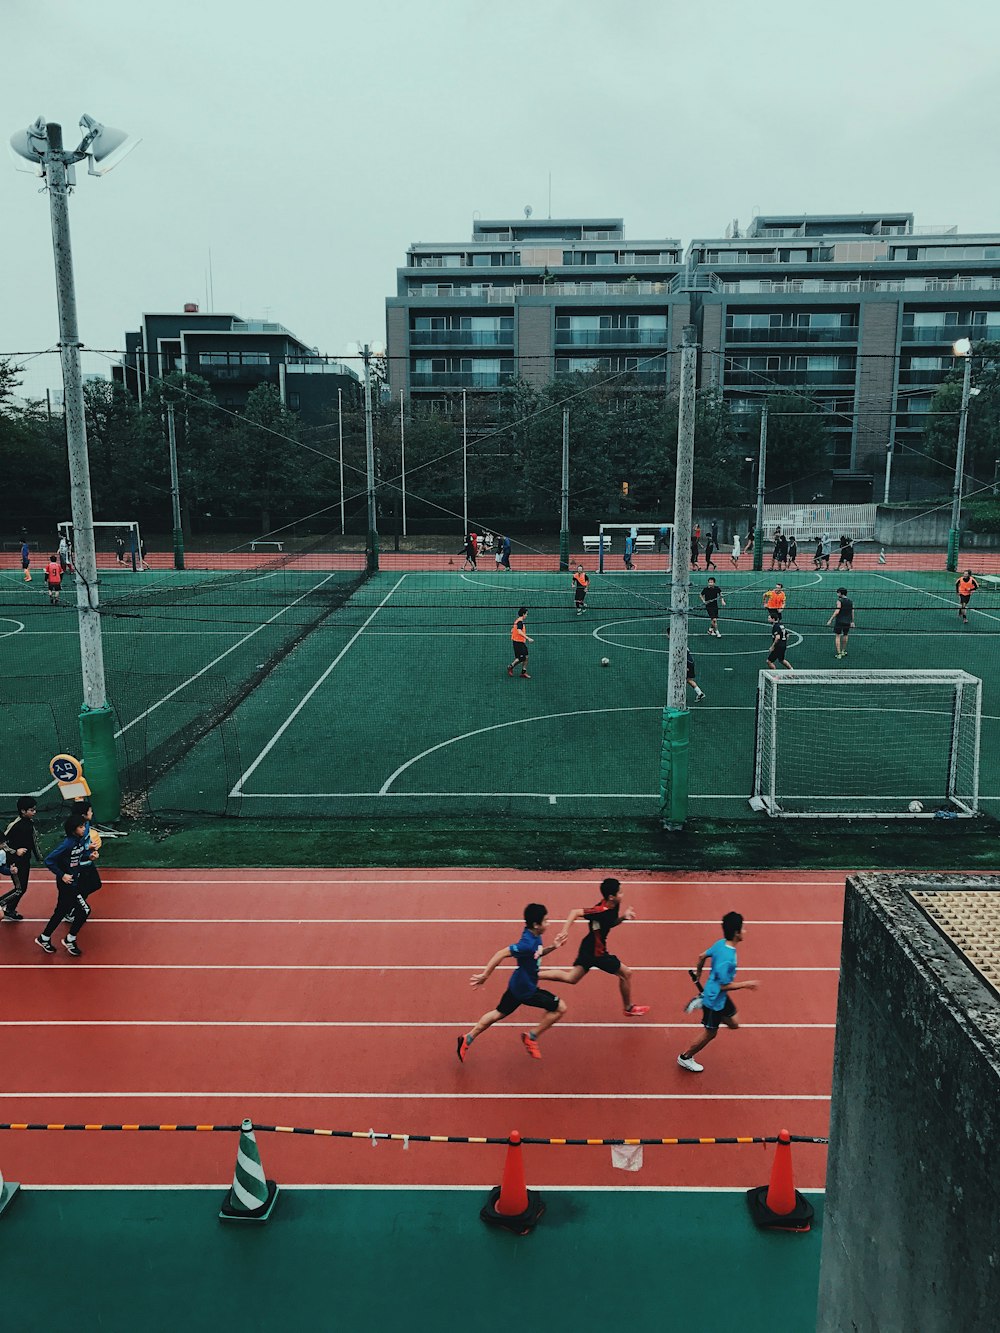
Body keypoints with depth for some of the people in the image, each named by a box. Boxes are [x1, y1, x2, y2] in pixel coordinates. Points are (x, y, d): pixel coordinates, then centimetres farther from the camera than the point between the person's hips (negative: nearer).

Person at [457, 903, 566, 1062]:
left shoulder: (535, 937, -4)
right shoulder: (527, 943, -32)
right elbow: (501, 954, -33)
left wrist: (552, 947, 0)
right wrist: (485, 975, -29)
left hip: (518, 985, 9)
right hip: (526, 990, -9)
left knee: (499, 1013, 22)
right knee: (560, 1007, 1)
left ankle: (468, 1039, 29)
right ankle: (531, 1037, 13)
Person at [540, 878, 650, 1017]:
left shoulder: (613, 906, -4)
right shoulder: (601, 911, -31)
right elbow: (575, 912, -31)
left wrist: (623, 917, -6)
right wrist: (565, 931, -37)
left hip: (589, 948, 9)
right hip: (595, 952, -9)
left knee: (570, 978, 17)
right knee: (626, 973, 9)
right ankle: (629, 1008, 31)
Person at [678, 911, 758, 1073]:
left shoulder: (720, 943, -9)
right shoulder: (726, 958, -36)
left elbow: (702, 956, 7)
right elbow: (725, 985, -28)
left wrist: (698, 976, 22)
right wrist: (746, 984, -17)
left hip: (721, 997, 8)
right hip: (714, 999, -8)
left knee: (733, 1024, 22)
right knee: (710, 1033, 12)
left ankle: (702, 1001, 23)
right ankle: (685, 1057, 30)